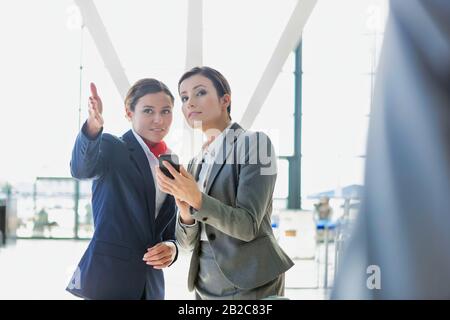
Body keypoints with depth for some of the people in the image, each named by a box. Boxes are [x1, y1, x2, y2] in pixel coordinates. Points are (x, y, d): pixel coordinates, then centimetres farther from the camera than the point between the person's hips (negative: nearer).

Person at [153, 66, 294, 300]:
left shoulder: (254, 142, -8)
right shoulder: (196, 163, 12)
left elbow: (248, 226, -15)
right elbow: (188, 241, 8)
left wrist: (196, 199, -27)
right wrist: (185, 212, -12)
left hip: (250, 284, -6)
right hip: (207, 286, 6)